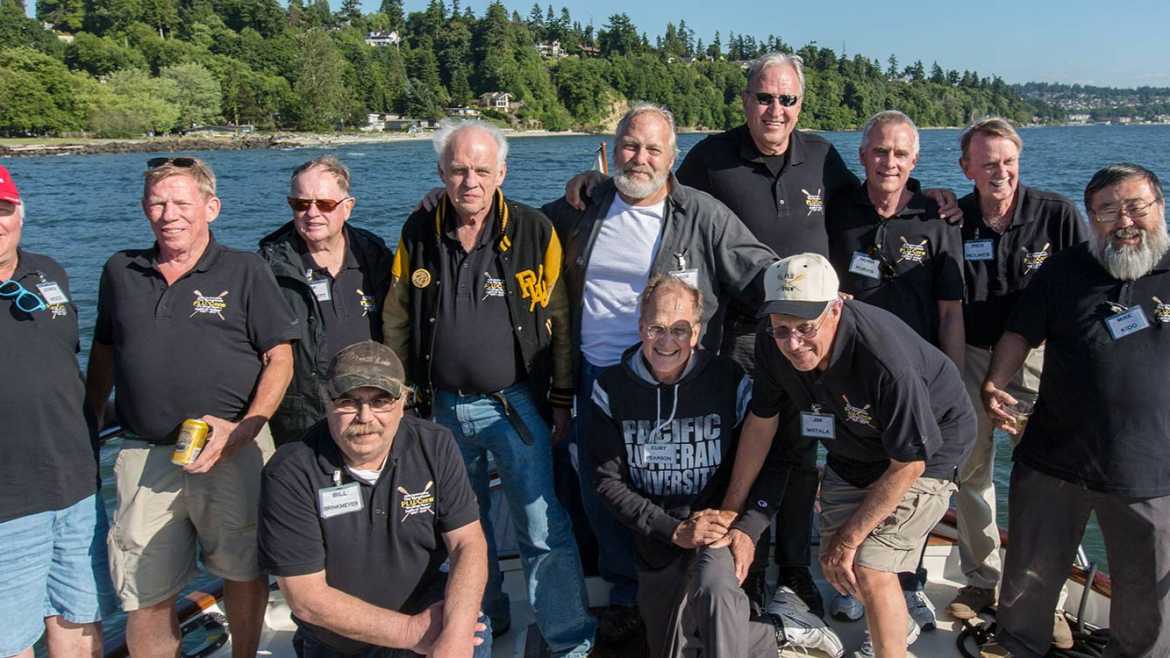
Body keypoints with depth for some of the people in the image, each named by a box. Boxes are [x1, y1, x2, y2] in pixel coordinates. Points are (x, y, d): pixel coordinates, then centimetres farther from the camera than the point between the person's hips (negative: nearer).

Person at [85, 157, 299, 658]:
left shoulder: (245, 271, -1)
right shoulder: (120, 272, 10)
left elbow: (279, 358, -4)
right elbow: (104, 352, 20)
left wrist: (244, 429, -16)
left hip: (232, 452, -2)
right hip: (144, 456, 3)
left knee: (244, 572, 11)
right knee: (145, 594, 7)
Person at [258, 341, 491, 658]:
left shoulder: (435, 446, -8)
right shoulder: (289, 474, -17)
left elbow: (469, 543, -12)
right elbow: (305, 598, -17)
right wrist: (412, 632, -21)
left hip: (426, 608, -2)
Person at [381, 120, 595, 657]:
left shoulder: (535, 232, -7)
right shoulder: (418, 233, 1)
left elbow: (560, 321, -2)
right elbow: (397, 320, 10)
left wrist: (562, 398, -1)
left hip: (515, 404, -3)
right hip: (443, 408, 4)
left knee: (543, 530, -4)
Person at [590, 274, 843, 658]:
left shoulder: (728, 381, -10)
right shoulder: (612, 390, -6)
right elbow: (609, 482, -8)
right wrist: (674, 530, -17)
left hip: (721, 528, -4)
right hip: (657, 545, 4)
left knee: (714, 585, -38)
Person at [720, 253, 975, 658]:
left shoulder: (887, 360, -39)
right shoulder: (772, 343, -21)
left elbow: (908, 464, -26)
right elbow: (761, 421, -5)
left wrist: (847, 538, -18)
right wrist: (731, 513, -3)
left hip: (929, 450, -6)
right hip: (852, 453, 6)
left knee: (868, 570, -18)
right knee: (835, 569, 11)